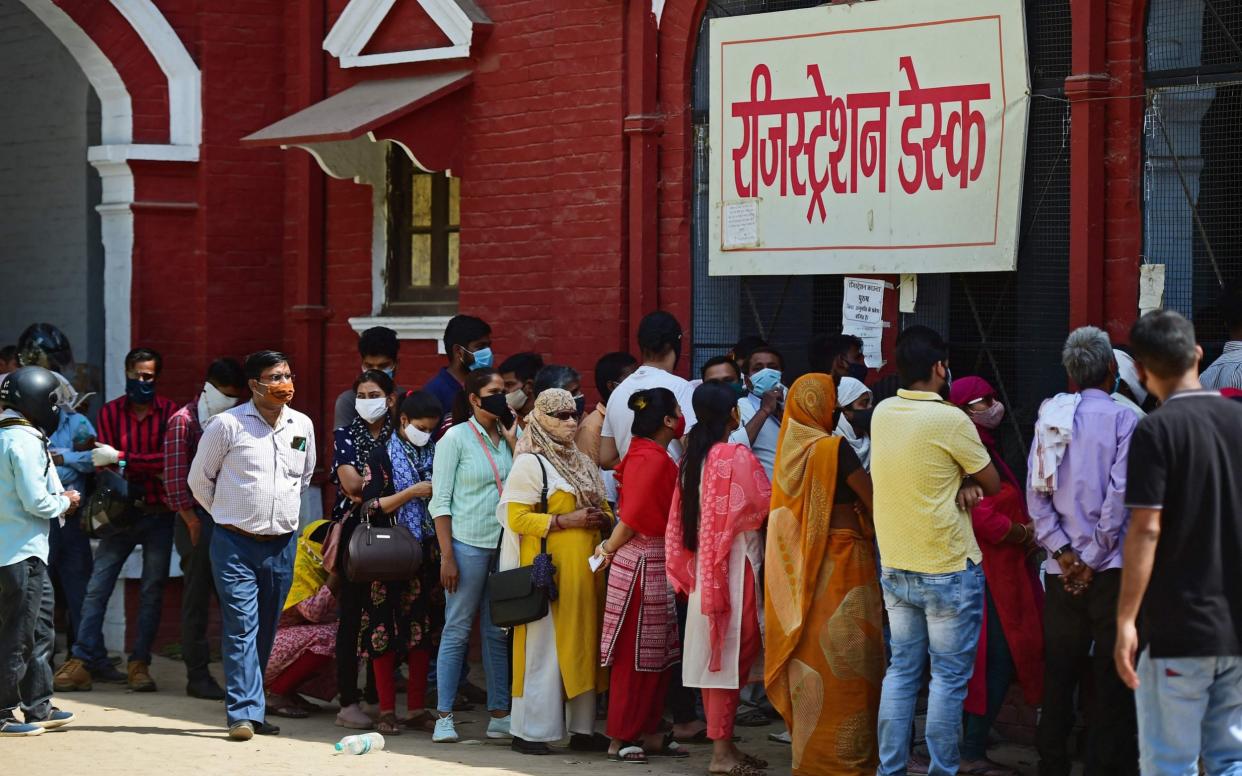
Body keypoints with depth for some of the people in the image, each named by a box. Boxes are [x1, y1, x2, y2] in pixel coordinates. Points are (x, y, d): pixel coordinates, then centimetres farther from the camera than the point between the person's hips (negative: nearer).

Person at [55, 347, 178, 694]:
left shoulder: (169, 412, -1)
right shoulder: (110, 412, 3)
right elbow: (104, 463, -3)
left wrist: (121, 458, -17)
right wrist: (151, 470, -18)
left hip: (159, 513, -1)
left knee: (152, 591, 3)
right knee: (97, 586, -4)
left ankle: (139, 664, 9)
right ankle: (83, 660, -1)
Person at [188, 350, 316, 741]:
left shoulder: (302, 426, 7)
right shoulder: (227, 424, -7)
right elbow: (199, 479, 4)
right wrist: (227, 516, 9)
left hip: (282, 545, 5)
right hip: (236, 543, -5)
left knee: (266, 630, 9)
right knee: (242, 626, -12)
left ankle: (250, 706, 18)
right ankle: (243, 713, -14)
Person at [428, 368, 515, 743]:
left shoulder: (507, 438, 11)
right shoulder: (456, 437, -3)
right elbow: (440, 501, -5)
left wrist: (514, 442, -3)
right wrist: (446, 556, -11)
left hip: (505, 544, 5)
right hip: (468, 543, -5)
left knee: (498, 632, 7)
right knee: (457, 630, -2)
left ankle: (499, 715, 11)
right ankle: (444, 717, 2)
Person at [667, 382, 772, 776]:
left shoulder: (693, 458, 7)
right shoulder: (737, 456, -14)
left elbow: (681, 519, 9)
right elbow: (766, 505, -11)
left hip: (704, 566, 7)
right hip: (735, 565, -7)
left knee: (713, 654, 10)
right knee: (732, 654, -5)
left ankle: (721, 742, 15)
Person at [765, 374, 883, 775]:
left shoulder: (791, 449, 6)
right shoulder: (835, 448, -14)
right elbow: (874, 501, -13)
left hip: (805, 566, 7)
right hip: (841, 562, -7)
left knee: (811, 654, 13)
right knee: (843, 659, -1)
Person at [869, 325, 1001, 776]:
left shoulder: (882, 413, 3)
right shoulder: (950, 420, -16)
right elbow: (993, 484, -5)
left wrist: (959, 481, -2)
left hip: (895, 567, 6)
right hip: (949, 571, -6)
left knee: (901, 671, 13)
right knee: (949, 677, 2)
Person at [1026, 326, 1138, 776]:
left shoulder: (1049, 418, 5)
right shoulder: (1123, 419, -7)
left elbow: (1036, 492, -1)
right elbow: (1119, 495, -14)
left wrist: (1063, 553, -3)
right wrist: (1094, 559, -8)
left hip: (1062, 570, 4)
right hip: (1110, 569, -4)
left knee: (1058, 674, 11)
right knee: (1111, 678, 1)